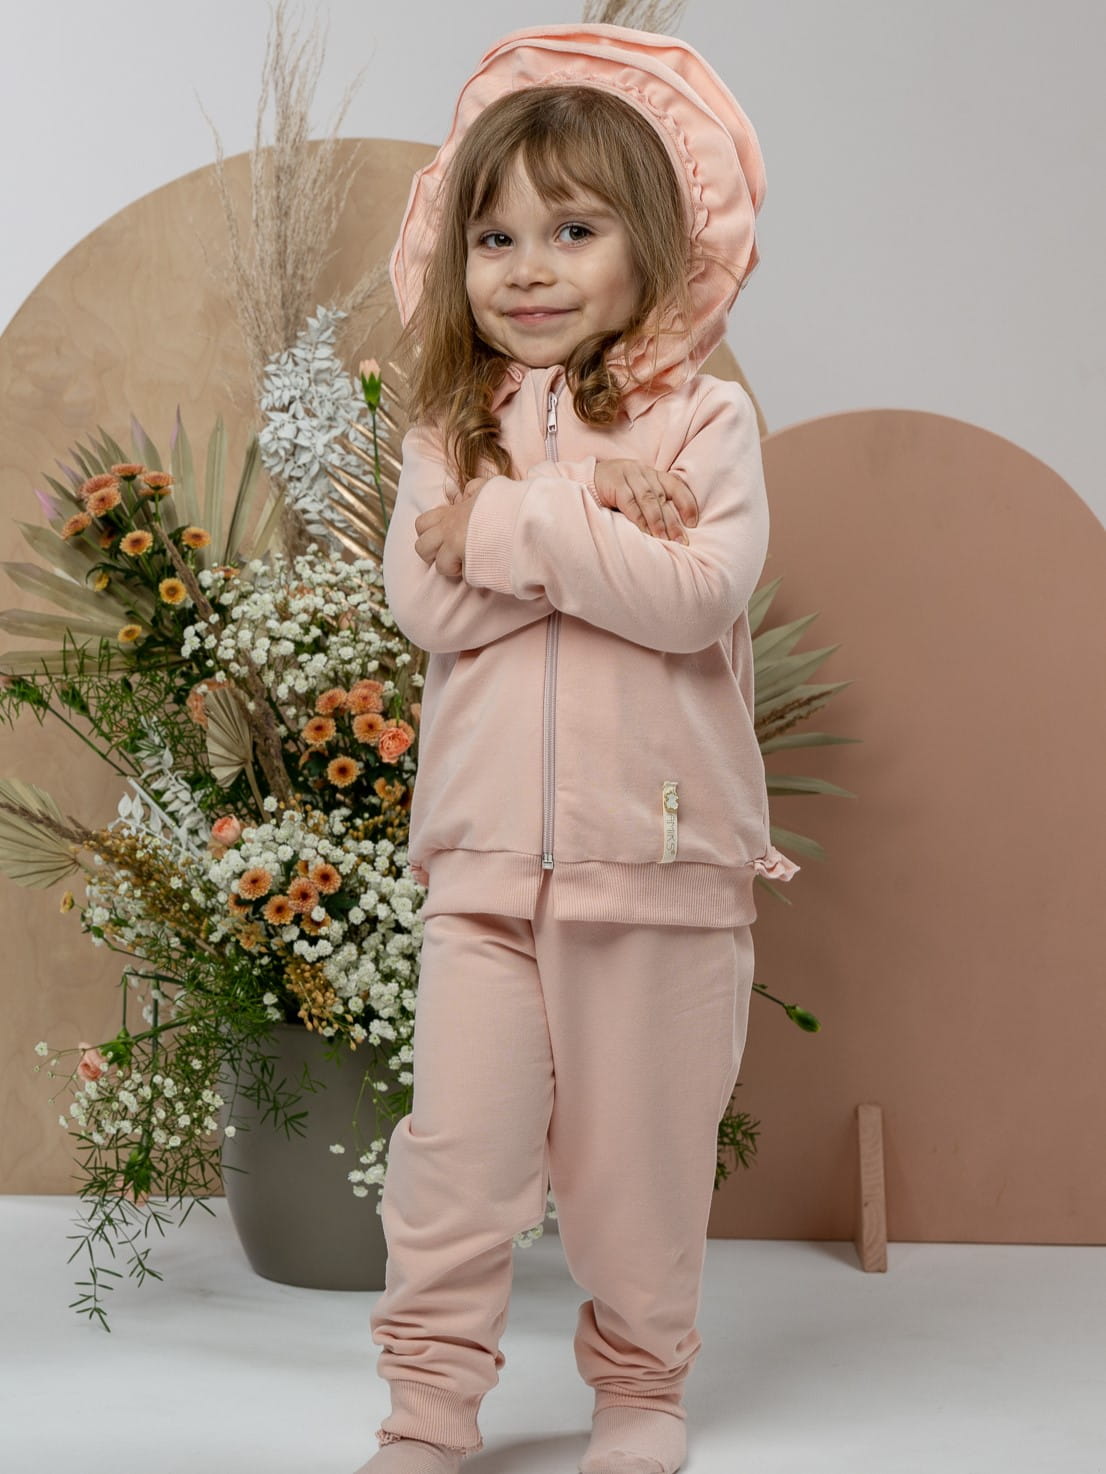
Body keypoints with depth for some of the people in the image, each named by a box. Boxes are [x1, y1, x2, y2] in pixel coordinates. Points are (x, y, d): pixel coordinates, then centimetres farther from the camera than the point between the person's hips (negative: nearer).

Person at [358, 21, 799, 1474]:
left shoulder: (703, 417, -2)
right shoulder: (448, 434, 8)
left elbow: (701, 591, -17)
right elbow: (425, 600, -6)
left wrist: (509, 528, -15)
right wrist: (595, 524, -15)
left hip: (660, 850, -2)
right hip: (484, 859, 2)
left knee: (639, 1154, 9)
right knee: (456, 1139, 0)